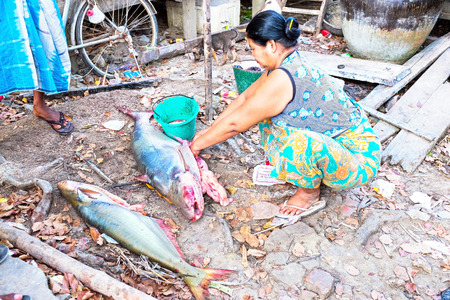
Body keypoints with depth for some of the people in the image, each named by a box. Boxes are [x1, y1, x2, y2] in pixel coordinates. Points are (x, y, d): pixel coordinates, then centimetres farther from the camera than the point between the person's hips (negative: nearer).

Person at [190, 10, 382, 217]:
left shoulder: (281, 79, -29)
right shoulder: (291, 65, 0)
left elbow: (234, 124, -18)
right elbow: (246, 97, 9)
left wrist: (198, 145, -2)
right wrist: (210, 129, 13)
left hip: (359, 160, -8)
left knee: (298, 144, -38)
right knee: (268, 110, 6)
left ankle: (310, 192, -6)